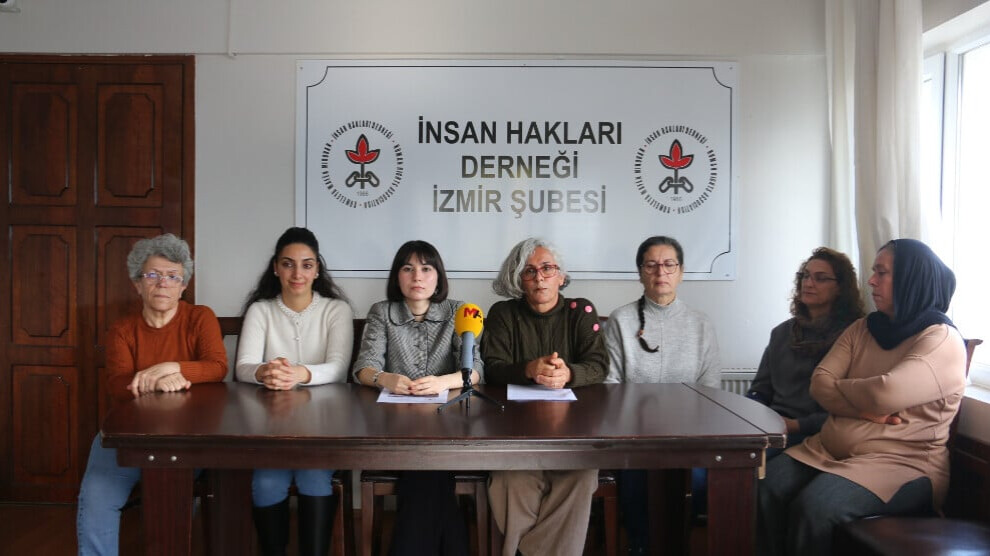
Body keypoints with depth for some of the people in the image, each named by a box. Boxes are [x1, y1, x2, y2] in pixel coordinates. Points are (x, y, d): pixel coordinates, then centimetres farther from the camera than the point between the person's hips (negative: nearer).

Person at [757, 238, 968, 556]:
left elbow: (886, 393, -24)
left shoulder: (942, 340, -7)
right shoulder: (862, 329, 13)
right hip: (830, 450, 6)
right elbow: (819, 384, 2)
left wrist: (836, 388, -4)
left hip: (901, 464, -6)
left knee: (815, 507, -31)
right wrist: (865, 409, -15)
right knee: (764, 488, -20)